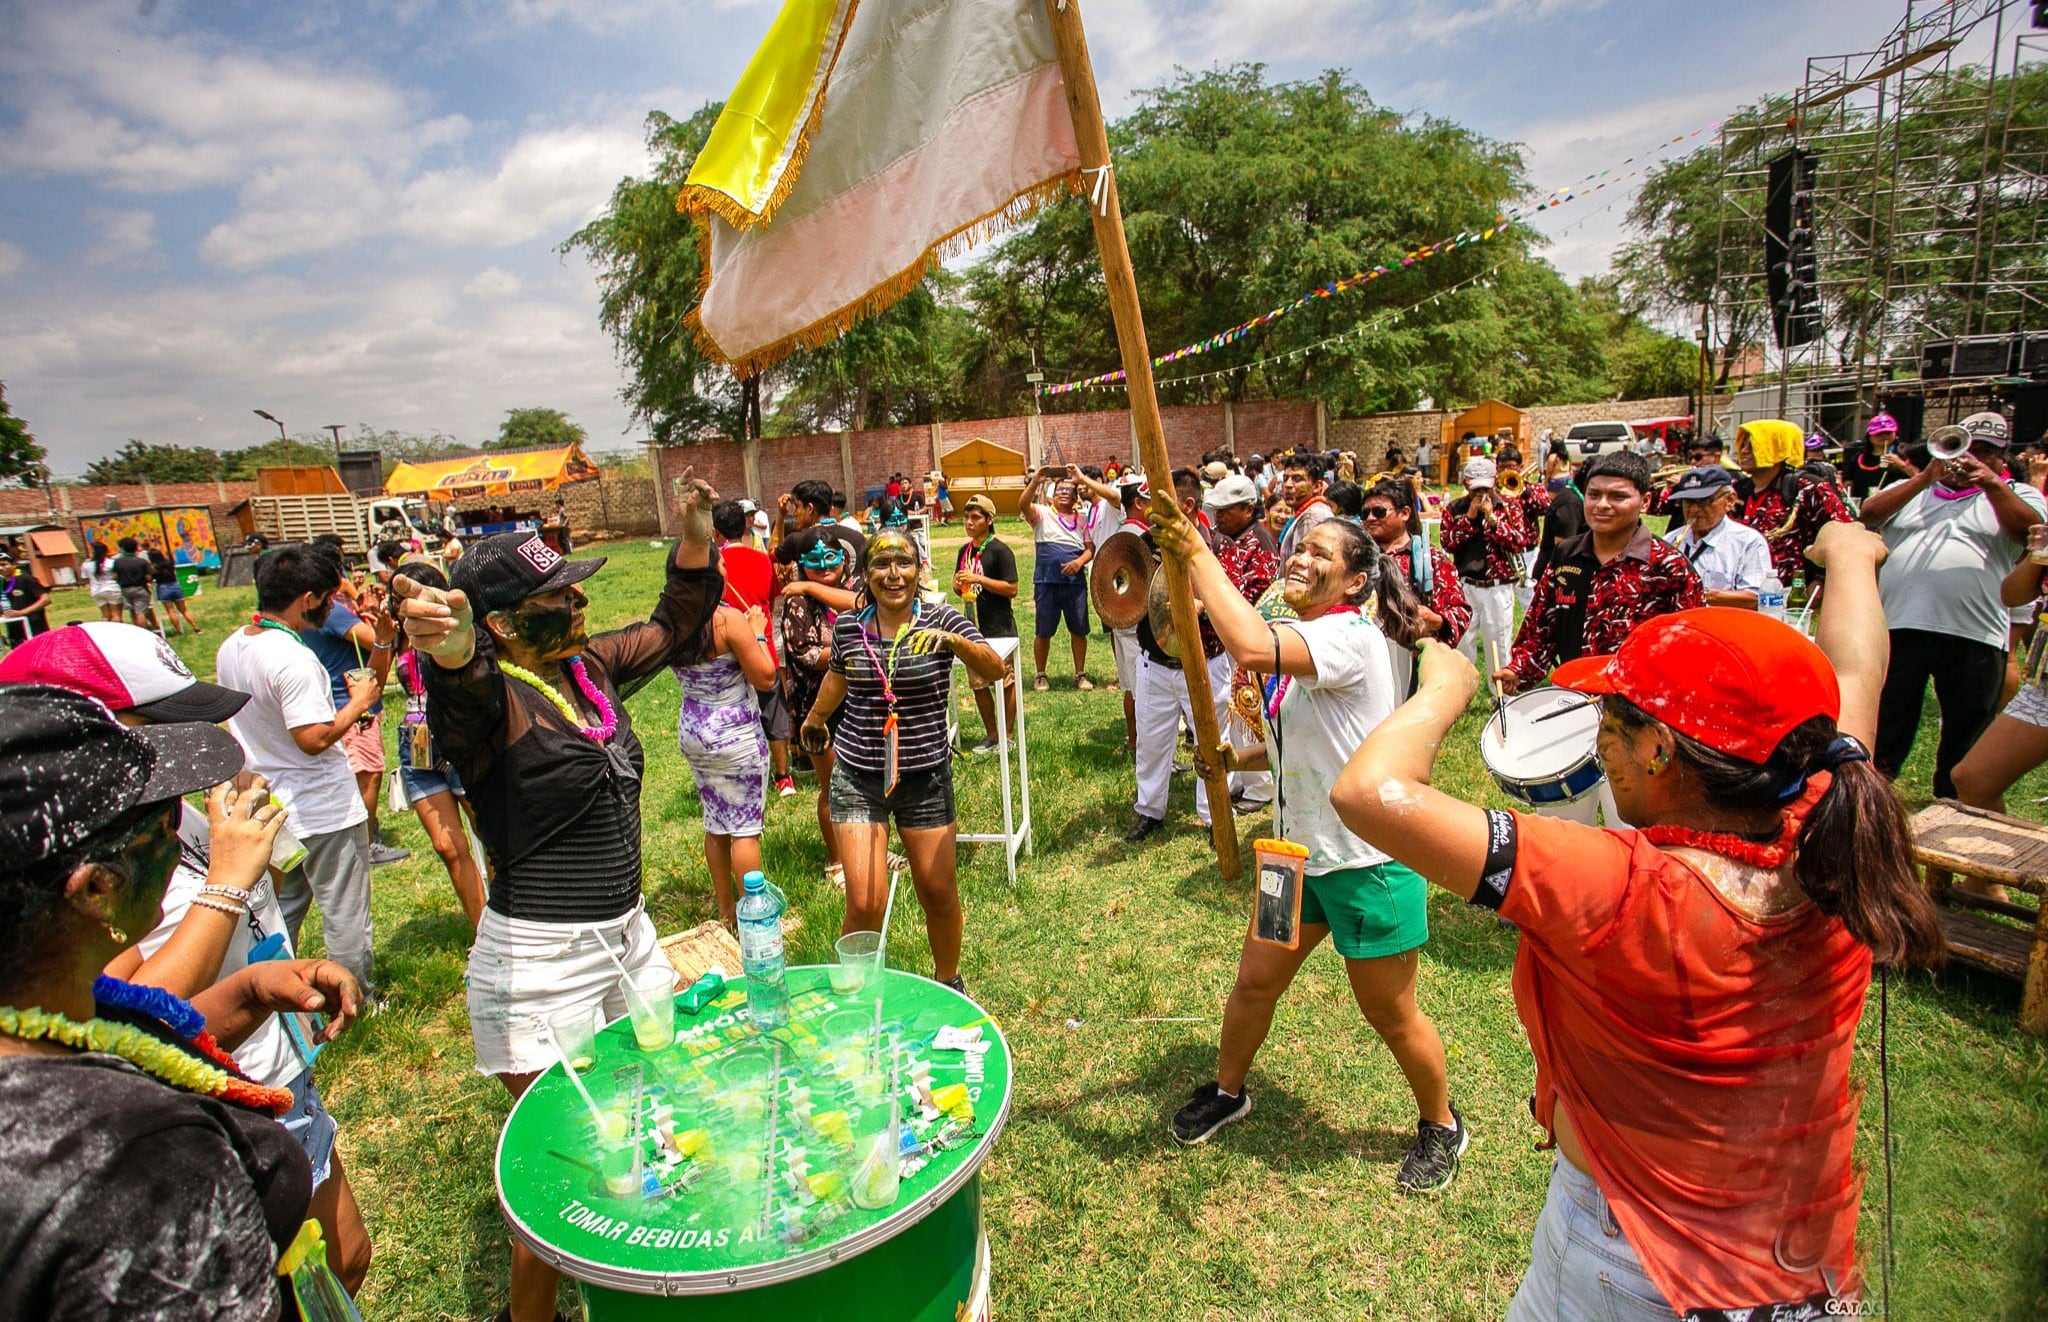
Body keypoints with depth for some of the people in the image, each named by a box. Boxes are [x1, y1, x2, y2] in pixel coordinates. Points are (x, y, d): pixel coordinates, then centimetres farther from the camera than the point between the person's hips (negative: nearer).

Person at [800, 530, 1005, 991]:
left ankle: (949, 981, 39)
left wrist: (953, 641, -37)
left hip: (925, 776, 0)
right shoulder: (848, 625, -2)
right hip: (857, 778, 0)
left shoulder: (941, 620, -7)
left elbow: (994, 671, -20)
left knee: (939, 894, 11)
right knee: (865, 904, -8)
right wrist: (814, 718, 36)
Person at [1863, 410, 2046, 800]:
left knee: (1965, 742, 7)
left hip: (1974, 636, 0)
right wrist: (1925, 477, -7)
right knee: (1882, 732, 5)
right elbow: (1869, 514, -1)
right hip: (1899, 627, 0)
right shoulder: (1912, 489, 17)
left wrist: (1991, 484, -13)